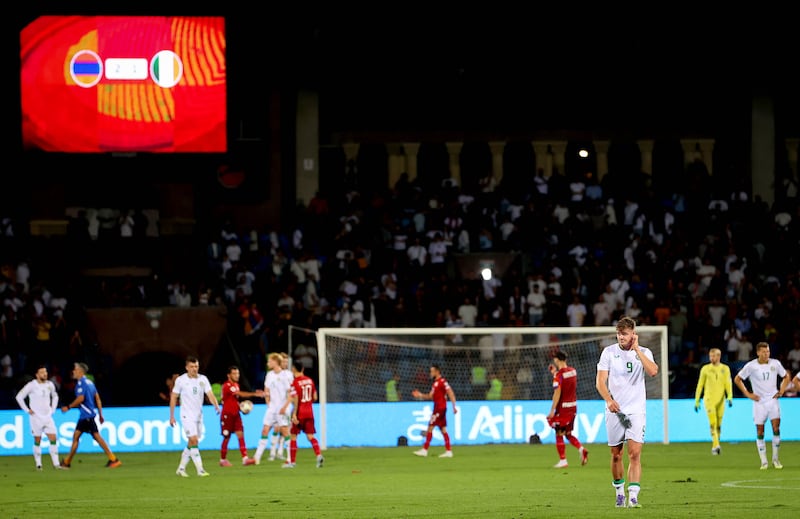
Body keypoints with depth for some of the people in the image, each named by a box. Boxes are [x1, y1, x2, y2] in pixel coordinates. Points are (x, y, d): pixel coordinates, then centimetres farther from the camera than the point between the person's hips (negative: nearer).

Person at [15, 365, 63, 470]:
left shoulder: (50, 384, 6)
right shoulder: (31, 385, -9)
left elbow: (55, 396, 25)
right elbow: (19, 397, -6)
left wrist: (53, 409, 13)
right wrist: (27, 410, -8)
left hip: (48, 417, 4)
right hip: (36, 417, -4)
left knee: (53, 439, -4)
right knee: (37, 441, 1)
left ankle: (56, 464, -4)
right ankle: (38, 464, 9)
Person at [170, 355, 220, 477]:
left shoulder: (203, 379, 1)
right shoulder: (181, 380, -6)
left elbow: (210, 394, -8)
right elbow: (173, 398, 1)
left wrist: (216, 405, -28)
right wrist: (171, 416, -1)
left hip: (199, 415, 4)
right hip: (187, 416, -4)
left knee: (191, 444, 9)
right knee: (194, 440, -15)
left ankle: (181, 468, 21)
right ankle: (200, 470, -17)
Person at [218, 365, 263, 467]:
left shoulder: (236, 385, 12)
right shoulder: (227, 386, -16)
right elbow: (241, 394, -28)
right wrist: (254, 394, -35)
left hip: (236, 414, 7)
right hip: (227, 415, -7)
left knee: (240, 435, -5)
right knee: (226, 438, 2)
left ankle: (245, 458, -14)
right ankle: (223, 460, 16)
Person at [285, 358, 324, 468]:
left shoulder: (295, 382, -12)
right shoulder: (310, 380, 6)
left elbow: (295, 399, -18)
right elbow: (315, 397, 9)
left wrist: (294, 415, -18)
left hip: (299, 413, -5)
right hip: (309, 412, 5)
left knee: (293, 437, 6)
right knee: (310, 436, 6)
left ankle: (291, 461, 10)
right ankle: (319, 455, -16)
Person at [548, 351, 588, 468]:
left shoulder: (559, 375, -15)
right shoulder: (573, 371, 6)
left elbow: (557, 393, -19)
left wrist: (552, 410, -18)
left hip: (562, 408, -7)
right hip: (573, 406, 7)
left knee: (559, 435, 3)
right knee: (568, 434, 16)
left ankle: (563, 461, 2)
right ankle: (581, 449, -7)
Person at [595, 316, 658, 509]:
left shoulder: (644, 352, 3)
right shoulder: (608, 352, 3)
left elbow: (653, 371, -17)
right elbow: (600, 381, -2)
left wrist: (636, 349, -14)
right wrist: (608, 399, -20)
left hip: (636, 410, -1)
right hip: (614, 410, 1)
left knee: (635, 453, -13)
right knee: (616, 455, 6)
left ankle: (633, 497, -17)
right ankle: (619, 493, 24)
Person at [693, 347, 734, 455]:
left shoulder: (725, 368, 6)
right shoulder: (705, 369, 5)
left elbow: (728, 383, 0)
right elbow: (700, 385, 9)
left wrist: (730, 397, -15)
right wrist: (697, 401, 8)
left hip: (720, 399, 2)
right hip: (709, 399, -2)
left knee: (718, 425, 7)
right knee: (713, 422, -17)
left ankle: (715, 447, 19)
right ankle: (716, 445, -24)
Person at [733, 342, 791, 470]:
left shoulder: (775, 364, 1)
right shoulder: (751, 366, -5)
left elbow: (786, 376, 17)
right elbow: (737, 379, 5)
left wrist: (781, 391, 5)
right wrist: (748, 394, -1)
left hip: (773, 400, 1)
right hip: (759, 402, -1)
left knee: (776, 428, -12)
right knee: (760, 432, -1)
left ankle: (775, 459, 1)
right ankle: (764, 462, 7)